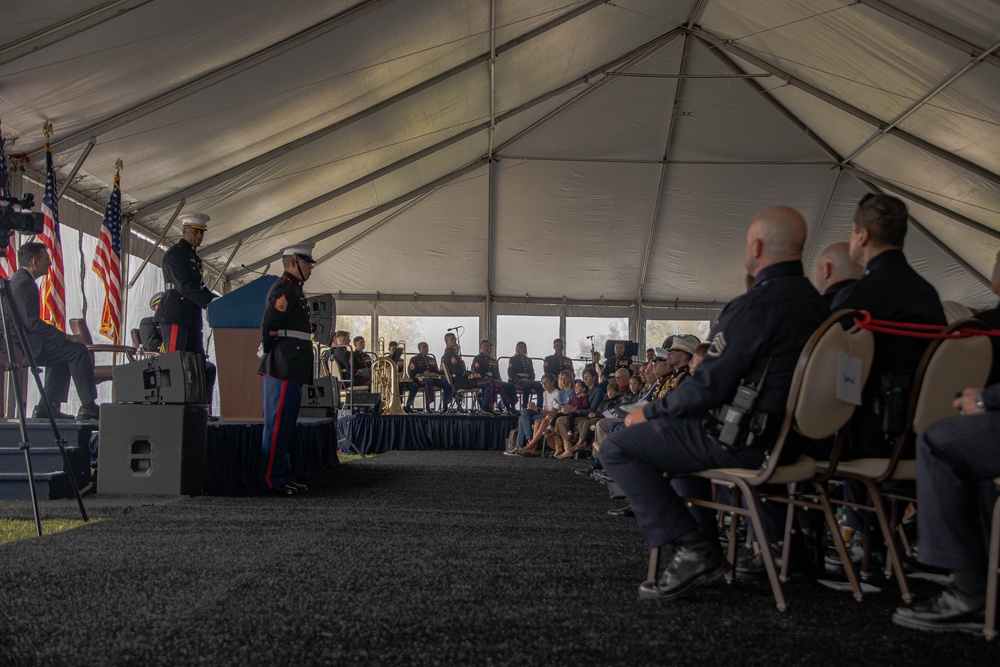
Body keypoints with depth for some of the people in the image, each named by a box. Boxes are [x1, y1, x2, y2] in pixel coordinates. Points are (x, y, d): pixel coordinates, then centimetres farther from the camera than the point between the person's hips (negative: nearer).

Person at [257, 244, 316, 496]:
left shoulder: (294, 289, 21)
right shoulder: (284, 288, -11)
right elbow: (269, 324, -20)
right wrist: (272, 353, -7)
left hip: (292, 371, 10)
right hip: (284, 368, -10)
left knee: (285, 425, 13)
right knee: (278, 425, -7)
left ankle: (283, 477, 20)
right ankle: (271, 481, -3)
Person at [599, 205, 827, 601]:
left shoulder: (755, 306, -21)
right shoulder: (813, 302, 10)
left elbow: (708, 386, -21)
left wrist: (649, 412, -4)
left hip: (746, 441, -10)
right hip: (787, 433, 10)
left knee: (618, 448, -5)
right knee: (677, 432, 33)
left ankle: (690, 550, -12)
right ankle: (707, 547, 26)